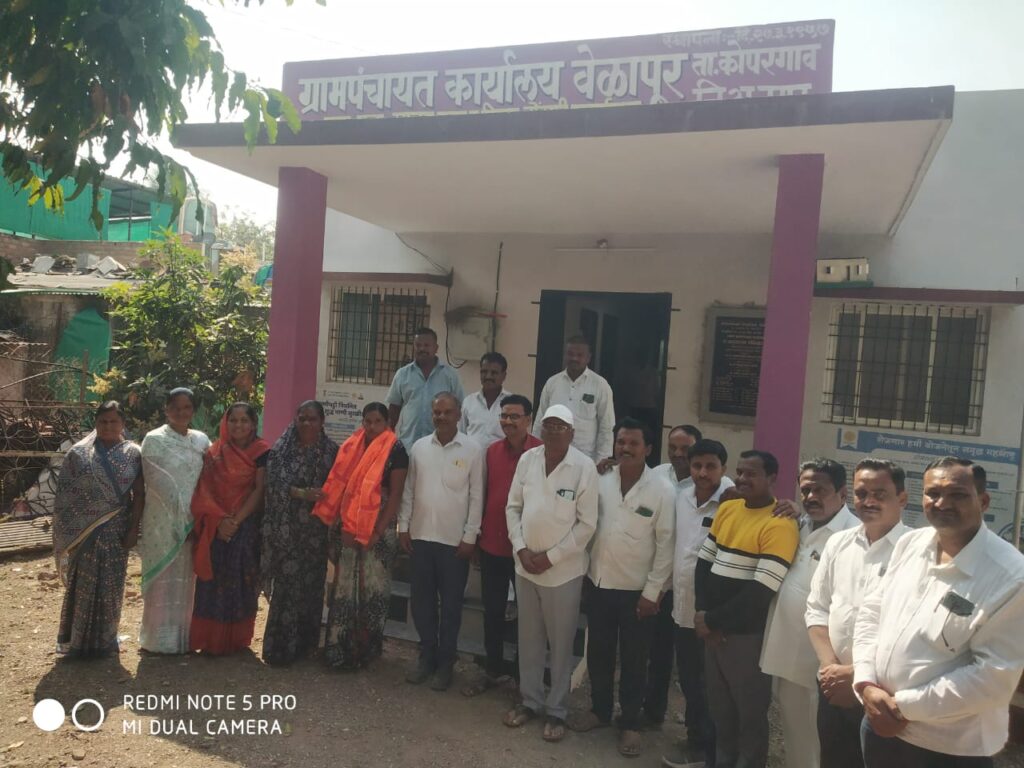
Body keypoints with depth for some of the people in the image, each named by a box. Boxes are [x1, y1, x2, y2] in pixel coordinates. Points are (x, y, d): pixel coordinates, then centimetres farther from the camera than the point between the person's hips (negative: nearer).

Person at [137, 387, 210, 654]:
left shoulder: (201, 440, 9)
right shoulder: (154, 439, -3)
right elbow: (157, 479, -12)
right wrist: (181, 508, -16)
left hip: (192, 520, 4)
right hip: (163, 520, -4)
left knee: (186, 579, 10)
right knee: (163, 579, 2)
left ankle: (183, 636, 20)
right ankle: (159, 638, 14)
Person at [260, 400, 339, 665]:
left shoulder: (331, 451, 5)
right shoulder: (281, 448, 2)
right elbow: (276, 481, -10)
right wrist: (302, 494, -21)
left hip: (314, 530, 1)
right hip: (286, 527, -1)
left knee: (310, 585, 6)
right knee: (286, 585, -1)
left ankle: (304, 643, 20)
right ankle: (280, 647, 10)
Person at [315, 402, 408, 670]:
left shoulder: (395, 450, -8)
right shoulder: (351, 447, 7)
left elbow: (395, 495, -10)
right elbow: (339, 486, 10)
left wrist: (377, 532, -14)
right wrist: (340, 526, 2)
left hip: (377, 530, -4)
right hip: (348, 529, 4)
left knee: (371, 588, 5)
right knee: (344, 587, 9)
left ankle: (365, 647, 19)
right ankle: (341, 646, 21)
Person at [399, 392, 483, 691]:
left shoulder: (472, 449, -7)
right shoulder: (419, 446, 3)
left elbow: (476, 496, -6)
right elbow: (409, 490, 7)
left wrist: (470, 536, -9)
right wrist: (403, 526, 4)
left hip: (455, 540, -3)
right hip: (421, 536, 3)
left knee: (451, 604, 8)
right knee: (421, 601, 12)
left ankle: (445, 662, 23)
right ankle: (427, 655, 29)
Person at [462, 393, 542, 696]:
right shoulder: (492, 451, 4)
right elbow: (485, 493, 10)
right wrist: (477, 534, 11)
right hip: (491, 545, 5)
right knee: (492, 610, 16)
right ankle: (492, 671, 33)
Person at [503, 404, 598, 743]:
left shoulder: (585, 466, -14)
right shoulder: (527, 459, -1)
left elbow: (587, 524, -12)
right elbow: (513, 506, 5)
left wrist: (551, 556, -13)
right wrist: (521, 548, -6)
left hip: (563, 569, -4)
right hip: (525, 565, 4)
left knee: (560, 642, 9)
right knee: (529, 638, 16)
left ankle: (556, 710, 24)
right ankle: (530, 700, 33)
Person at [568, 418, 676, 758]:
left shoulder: (663, 490, -12)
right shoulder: (600, 480, -3)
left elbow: (666, 545, -10)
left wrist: (652, 591, -11)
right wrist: (582, 571, 3)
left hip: (637, 590, -3)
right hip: (598, 583, 3)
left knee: (633, 661, 11)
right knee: (598, 653, 17)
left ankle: (630, 723, 29)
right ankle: (600, 709, 38)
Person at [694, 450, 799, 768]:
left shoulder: (780, 524, -16)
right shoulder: (726, 509, 6)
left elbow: (761, 591, -20)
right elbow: (704, 562, 8)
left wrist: (713, 619, -13)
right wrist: (703, 613, -4)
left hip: (747, 634, -6)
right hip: (713, 629, 6)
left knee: (750, 712, 12)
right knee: (719, 707, 21)